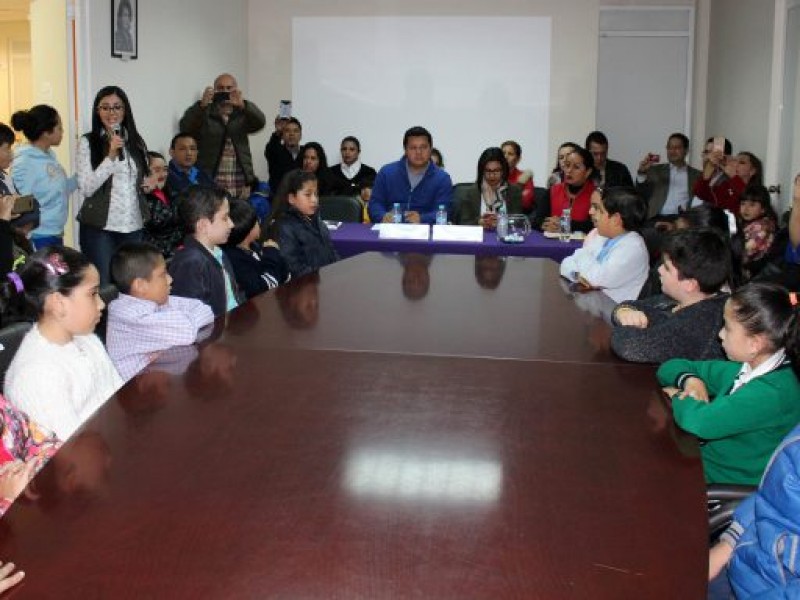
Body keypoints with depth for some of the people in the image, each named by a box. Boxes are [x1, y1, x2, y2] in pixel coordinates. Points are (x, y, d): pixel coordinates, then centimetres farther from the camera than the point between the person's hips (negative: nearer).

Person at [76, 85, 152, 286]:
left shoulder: (135, 142, 11)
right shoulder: (88, 142, -3)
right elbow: (86, 188, -12)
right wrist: (111, 156, -17)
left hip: (133, 226, 4)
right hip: (100, 226, -4)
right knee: (103, 285, -3)